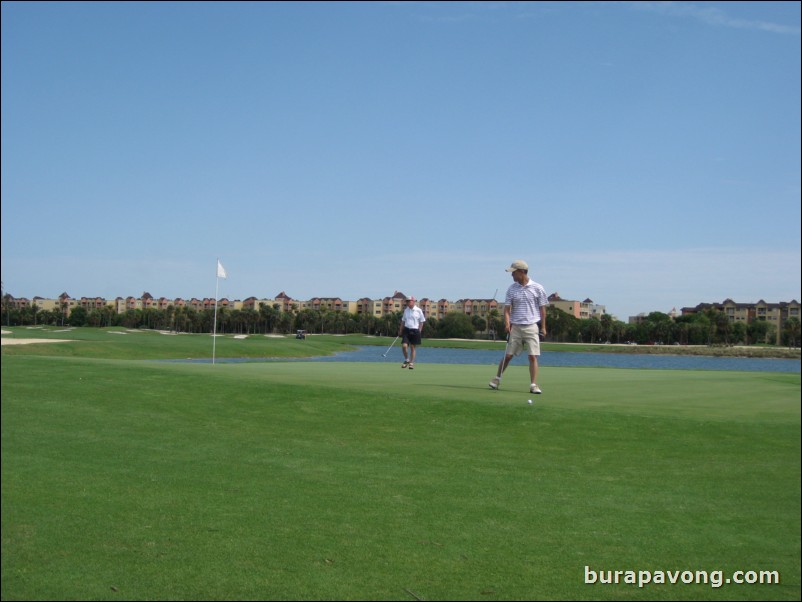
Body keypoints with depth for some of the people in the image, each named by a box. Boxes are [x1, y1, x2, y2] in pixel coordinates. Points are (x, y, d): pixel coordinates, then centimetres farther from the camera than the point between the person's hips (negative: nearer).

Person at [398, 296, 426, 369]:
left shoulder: (418, 310, -3)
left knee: (412, 348, 4)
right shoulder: (406, 310, 8)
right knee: (404, 346, -10)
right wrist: (400, 330, 12)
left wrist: (419, 331, -4)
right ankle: (406, 360, 12)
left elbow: (421, 322, 2)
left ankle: (411, 363, 16)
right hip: (406, 330, 3)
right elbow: (403, 321, 17)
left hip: (415, 331, -3)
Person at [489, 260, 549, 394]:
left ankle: (533, 385, 0)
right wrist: (507, 323, -12)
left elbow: (542, 309, 2)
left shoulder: (537, 288, -2)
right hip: (515, 327, 2)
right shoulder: (512, 288, 4)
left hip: (531, 327, -2)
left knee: (533, 356, -5)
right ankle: (497, 378, 21)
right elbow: (507, 308, 4)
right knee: (508, 355, 5)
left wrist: (543, 327, 0)